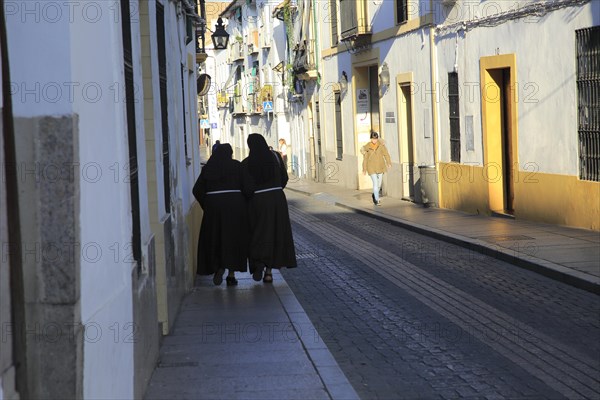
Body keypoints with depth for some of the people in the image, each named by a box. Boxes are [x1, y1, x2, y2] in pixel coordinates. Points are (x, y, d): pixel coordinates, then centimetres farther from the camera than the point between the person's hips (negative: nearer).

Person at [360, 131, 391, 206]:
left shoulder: (381, 145, -4)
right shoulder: (367, 146, -5)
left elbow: (386, 154, -5)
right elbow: (365, 158, 2)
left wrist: (389, 163, -19)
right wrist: (364, 169, 5)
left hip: (380, 166, 3)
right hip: (371, 167, -3)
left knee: (379, 182, 12)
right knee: (375, 183, -11)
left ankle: (374, 195, 37)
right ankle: (376, 200, -7)